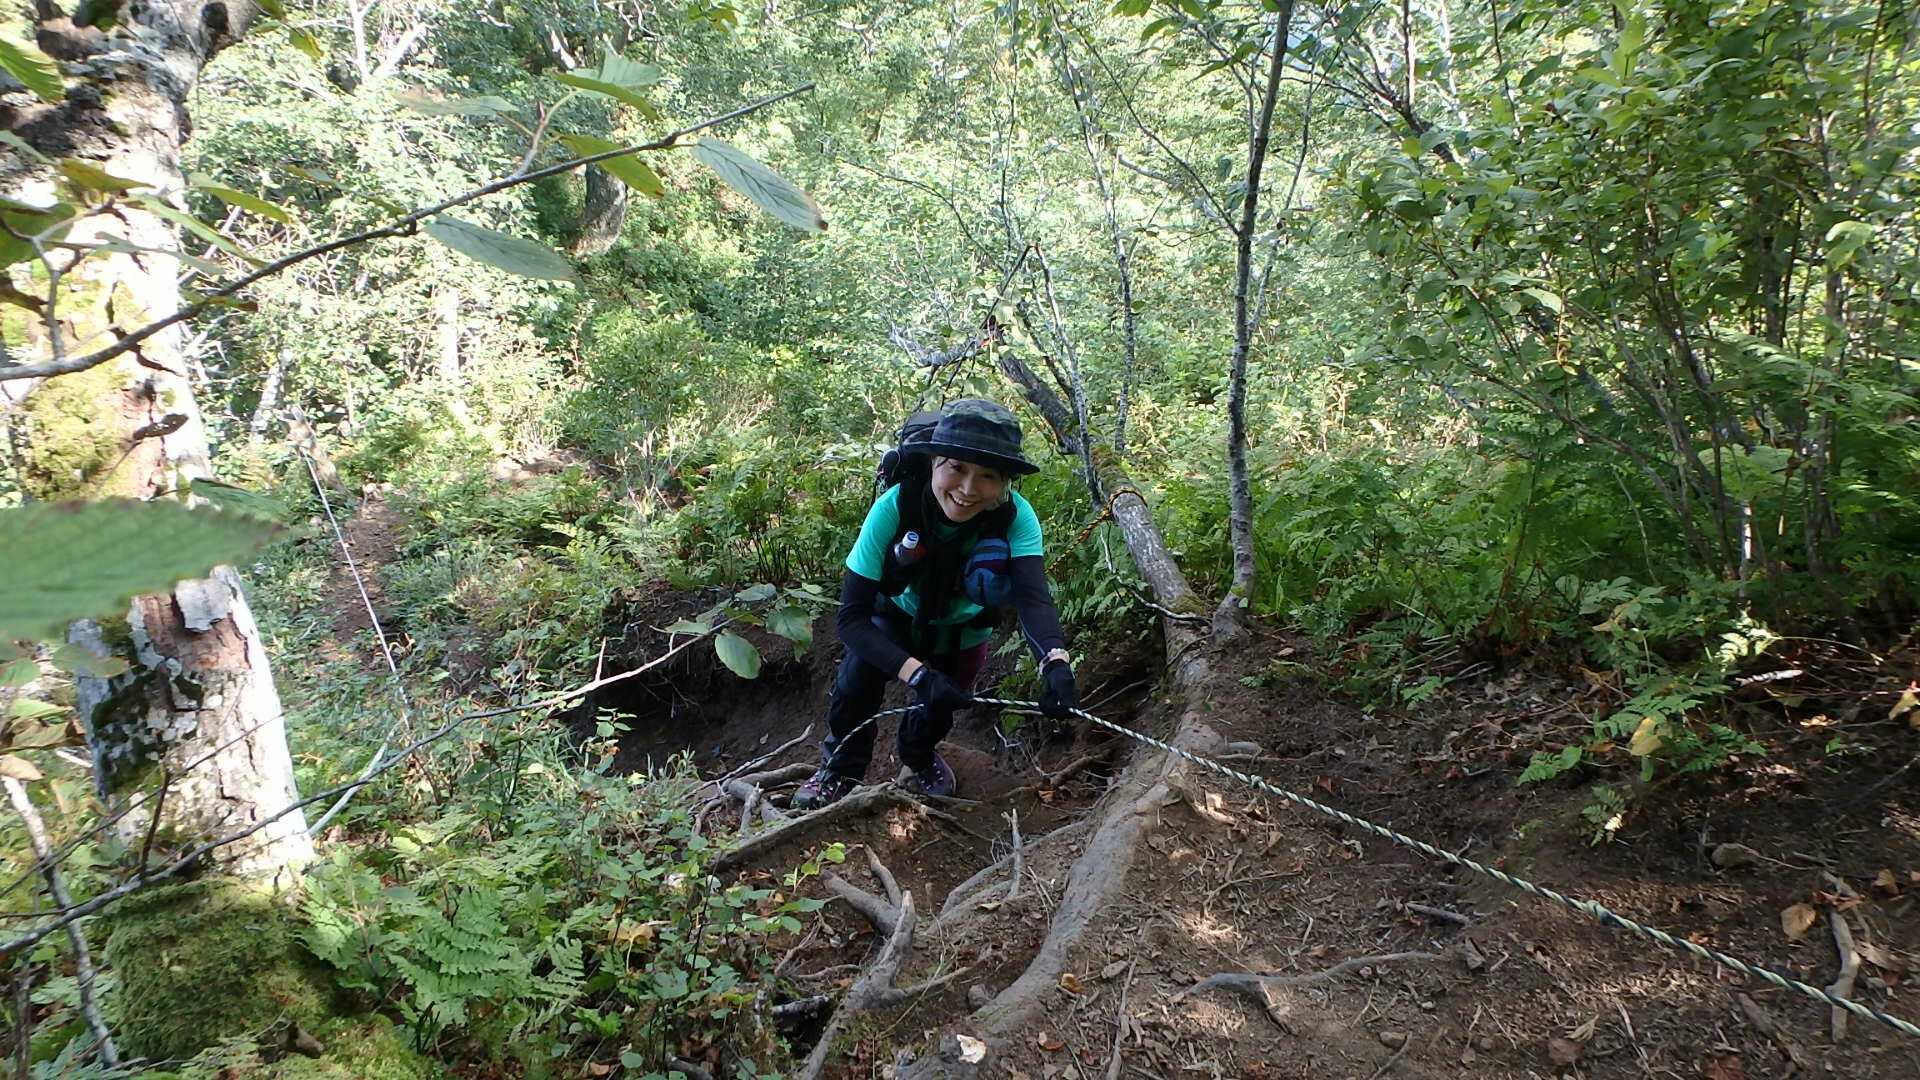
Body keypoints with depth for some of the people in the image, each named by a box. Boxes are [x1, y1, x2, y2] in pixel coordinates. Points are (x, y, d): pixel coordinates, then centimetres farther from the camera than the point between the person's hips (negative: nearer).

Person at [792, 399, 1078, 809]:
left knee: (938, 707, -2)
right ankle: (840, 768, 7)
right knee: (857, 679, -24)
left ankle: (919, 757, 37)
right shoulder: (894, 507, -36)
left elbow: (1033, 596, -46)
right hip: (898, 613, -1)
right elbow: (851, 616, -36)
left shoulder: (1015, 517, -33)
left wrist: (1056, 662, -66)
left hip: (962, 630, 2)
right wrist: (918, 673, -49)